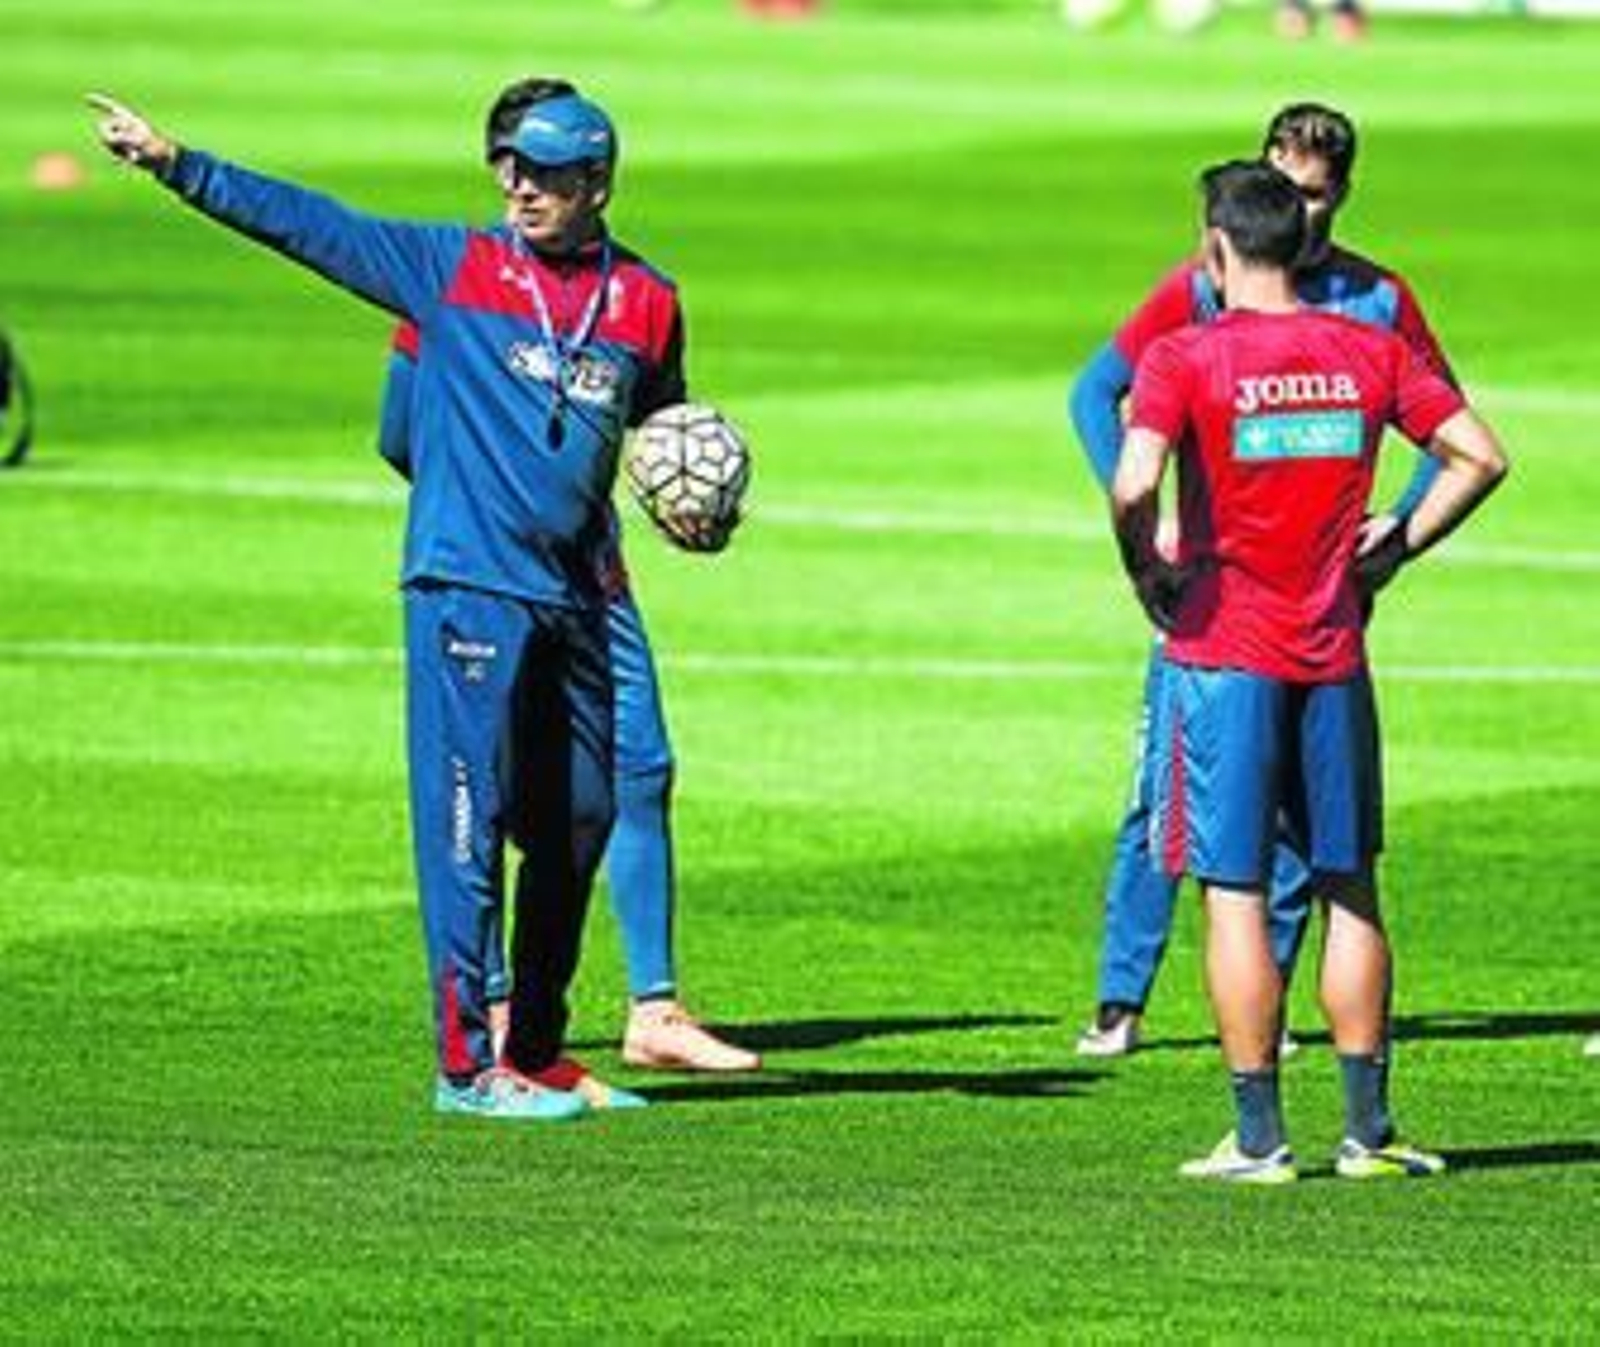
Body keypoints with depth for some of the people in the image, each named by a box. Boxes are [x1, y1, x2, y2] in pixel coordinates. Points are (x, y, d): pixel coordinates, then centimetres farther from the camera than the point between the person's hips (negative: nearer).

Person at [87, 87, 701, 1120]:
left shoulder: (646, 302, 10)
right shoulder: (452, 266, 1)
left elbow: (662, 427, 26)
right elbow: (305, 222, -2)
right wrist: (176, 165, -9)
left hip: (572, 599, 4)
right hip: (466, 585, -4)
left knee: (579, 822, 9)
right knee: (468, 820, -8)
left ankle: (537, 1053, 21)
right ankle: (465, 1063, -8)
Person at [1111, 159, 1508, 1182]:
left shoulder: (1184, 359, -9)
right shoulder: (1369, 353, 3)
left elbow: (1134, 484, -23)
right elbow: (1480, 457, 3)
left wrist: (1147, 571, -5)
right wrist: (1393, 551, 10)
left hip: (1224, 649, -4)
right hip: (1334, 652, 4)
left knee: (1235, 894, 1)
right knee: (1350, 887, 12)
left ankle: (1259, 1137, 1)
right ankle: (1368, 1129, 13)